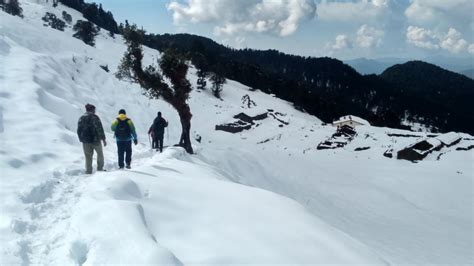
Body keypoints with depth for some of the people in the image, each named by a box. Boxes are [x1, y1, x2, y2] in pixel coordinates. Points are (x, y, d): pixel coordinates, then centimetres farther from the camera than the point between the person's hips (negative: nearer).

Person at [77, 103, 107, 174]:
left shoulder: (81, 118, 9)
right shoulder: (94, 117, -10)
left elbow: (79, 131, 12)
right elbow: (99, 129, -14)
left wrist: (81, 139, 19)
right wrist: (103, 139, -11)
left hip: (85, 141, 4)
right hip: (95, 140, -4)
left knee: (88, 157, 8)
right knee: (100, 154, 16)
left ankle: (88, 172, 6)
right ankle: (100, 169, 17)